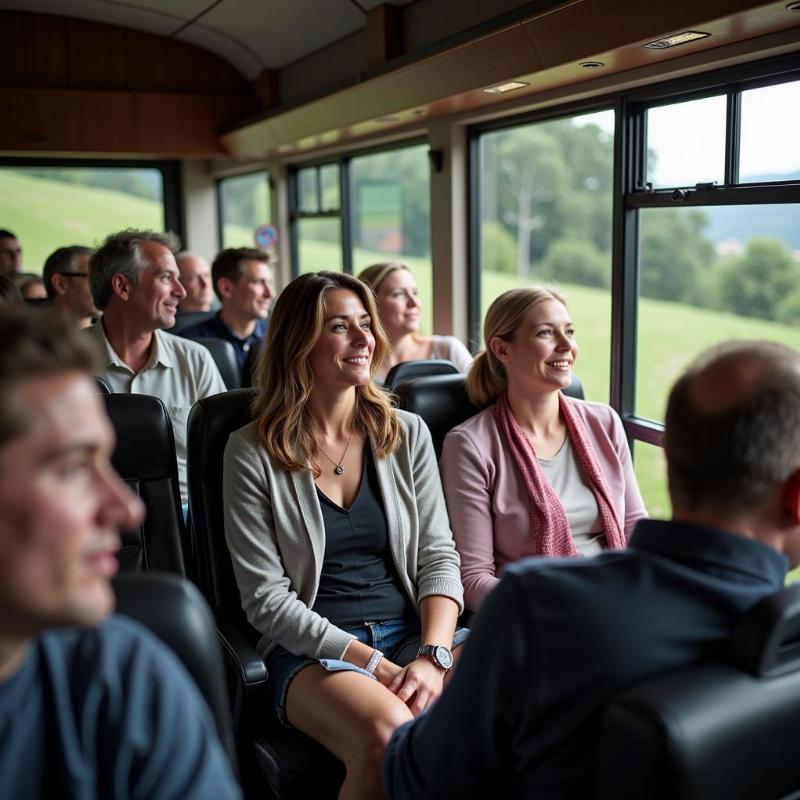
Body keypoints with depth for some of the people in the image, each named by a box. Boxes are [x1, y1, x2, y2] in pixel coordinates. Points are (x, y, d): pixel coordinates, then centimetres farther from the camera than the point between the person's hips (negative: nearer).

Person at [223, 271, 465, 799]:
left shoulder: (407, 434, 9)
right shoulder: (253, 453, -2)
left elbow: (438, 556, 5)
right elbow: (266, 597, -6)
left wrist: (434, 656, -13)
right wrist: (375, 664, -14)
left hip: (415, 632, 3)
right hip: (313, 650, -3)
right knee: (389, 735, -34)